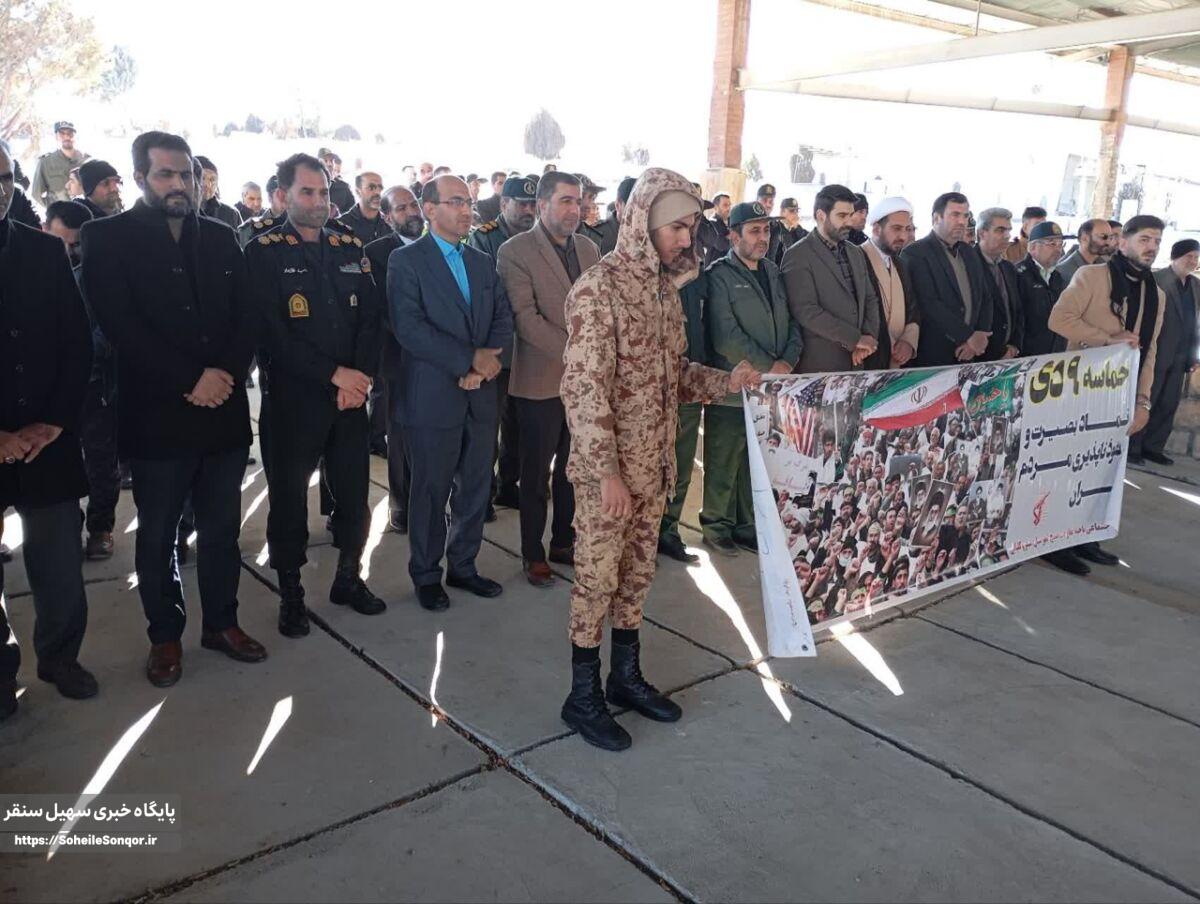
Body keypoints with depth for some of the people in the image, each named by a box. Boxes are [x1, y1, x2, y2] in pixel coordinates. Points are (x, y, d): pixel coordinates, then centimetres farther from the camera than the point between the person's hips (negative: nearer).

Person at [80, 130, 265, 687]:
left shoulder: (220, 238, 11)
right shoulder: (109, 238, -2)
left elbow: (246, 318, 6)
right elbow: (119, 324, -12)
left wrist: (225, 375, -11)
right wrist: (190, 381, -16)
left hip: (224, 411, 4)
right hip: (156, 416, -3)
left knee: (221, 527, 12)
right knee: (157, 534, 9)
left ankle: (221, 623, 27)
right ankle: (165, 636, 24)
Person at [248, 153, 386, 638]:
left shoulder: (351, 249, 11)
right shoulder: (264, 252, -4)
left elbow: (370, 318, 5)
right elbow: (273, 333, -13)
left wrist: (362, 375, -10)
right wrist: (334, 373, -16)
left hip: (351, 395, 4)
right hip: (292, 397, -4)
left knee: (355, 493, 10)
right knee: (289, 498, 6)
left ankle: (349, 578, 29)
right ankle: (290, 594, 22)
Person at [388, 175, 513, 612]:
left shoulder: (484, 263, 14)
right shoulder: (406, 260, -4)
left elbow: (503, 320, 9)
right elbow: (409, 328, -16)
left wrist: (487, 362, -11)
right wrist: (471, 358, -17)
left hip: (481, 396, 5)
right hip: (432, 398, -5)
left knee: (475, 488, 12)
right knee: (431, 491, 5)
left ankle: (463, 566, 27)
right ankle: (427, 576, 21)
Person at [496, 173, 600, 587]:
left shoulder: (588, 248, 11)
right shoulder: (515, 251, -8)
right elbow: (526, 318, -16)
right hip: (542, 380, -5)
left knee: (573, 468, 13)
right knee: (537, 474, 6)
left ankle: (564, 542, 29)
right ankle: (533, 554, 19)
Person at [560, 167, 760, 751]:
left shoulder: (664, 286, 9)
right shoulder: (599, 287, -16)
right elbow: (584, 387, -20)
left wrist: (726, 381, 0)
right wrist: (607, 472, -23)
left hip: (653, 462, 7)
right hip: (607, 465, -7)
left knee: (637, 572, 16)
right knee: (597, 576, 4)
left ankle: (625, 676, 33)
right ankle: (582, 696, 19)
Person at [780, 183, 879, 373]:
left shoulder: (856, 253, 14)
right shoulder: (798, 256, -9)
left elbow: (870, 299, 15)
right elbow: (806, 311, -18)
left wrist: (869, 337, -5)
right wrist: (856, 338, -16)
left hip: (856, 360, 6)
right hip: (819, 364, -6)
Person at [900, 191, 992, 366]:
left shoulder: (970, 255, 16)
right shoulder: (914, 254, -7)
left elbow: (985, 299, 15)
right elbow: (929, 304, -16)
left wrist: (979, 338, -3)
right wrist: (968, 337, -15)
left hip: (969, 355, 6)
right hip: (932, 357, -6)